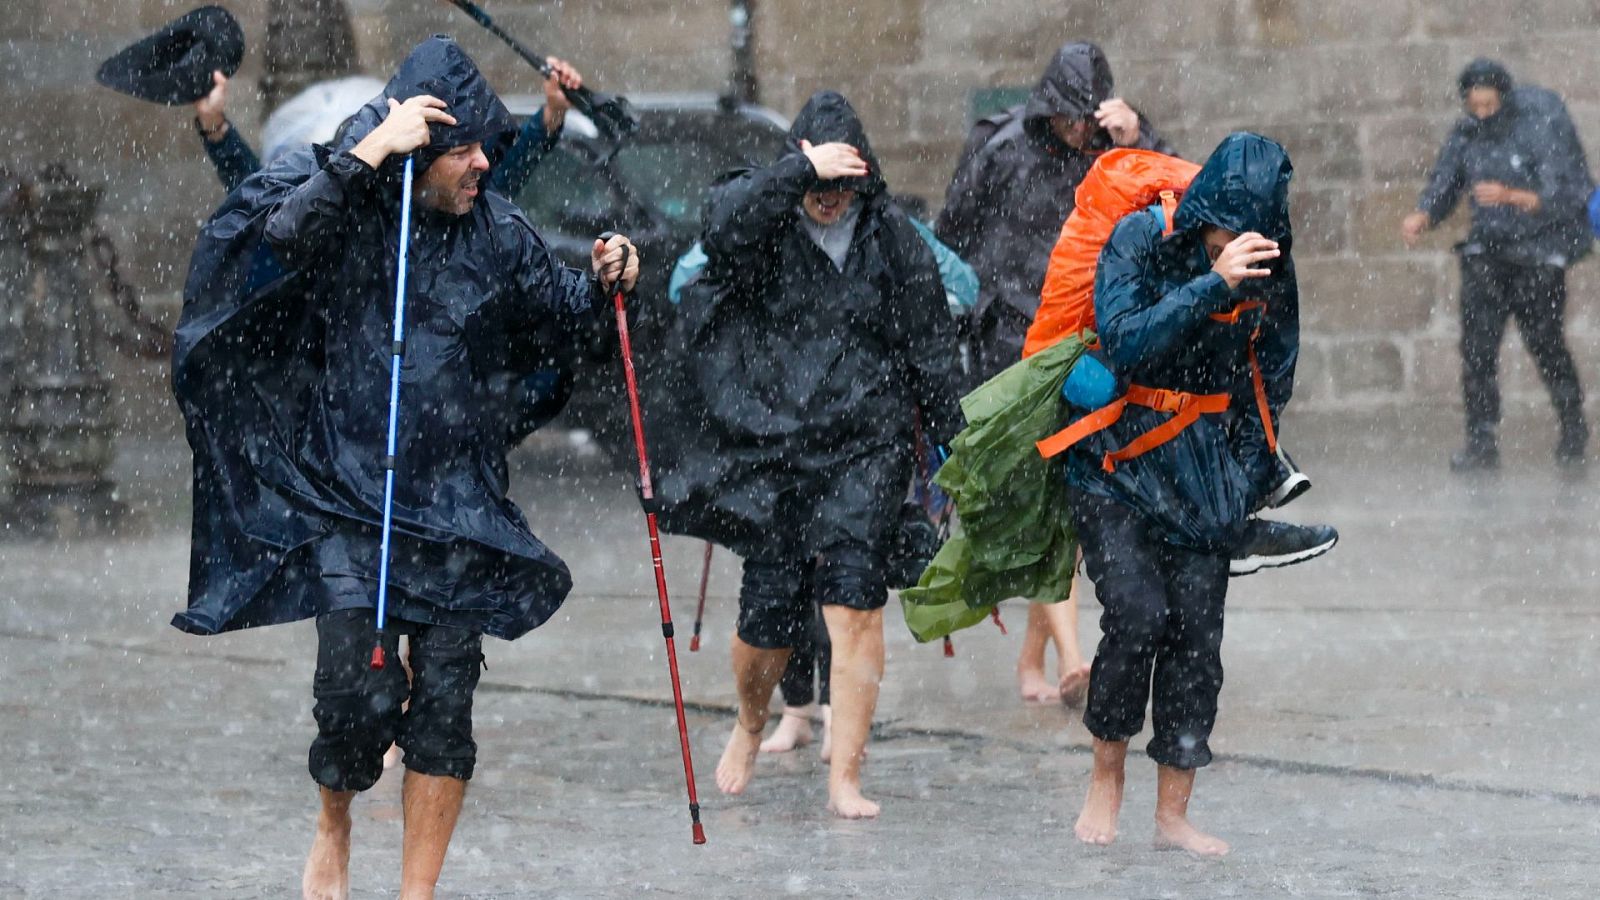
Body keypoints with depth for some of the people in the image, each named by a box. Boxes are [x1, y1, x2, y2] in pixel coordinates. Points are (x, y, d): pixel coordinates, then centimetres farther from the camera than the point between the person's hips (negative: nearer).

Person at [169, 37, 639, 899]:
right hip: (347, 501, -3)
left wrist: (601, 285, -3)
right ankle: (333, 828, 19)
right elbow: (275, 233, -29)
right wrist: (367, 153, -30)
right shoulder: (343, 212, -7)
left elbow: (558, 318, 17)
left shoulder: (497, 231, 3)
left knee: (445, 706, 0)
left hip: (458, 507, 3)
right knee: (359, 695, -13)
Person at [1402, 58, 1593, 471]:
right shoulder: (1464, 136, 2)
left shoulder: (1540, 131, -14)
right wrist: (1421, 217, -14)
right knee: (1477, 343, -9)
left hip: (1539, 254, -4)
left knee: (1545, 343, -1)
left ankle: (1573, 431, 22)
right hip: (1487, 249, 4)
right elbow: (1442, 188, 8)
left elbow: (1564, 199, -18)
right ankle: (1482, 441, -7)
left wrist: (1510, 196, -33)